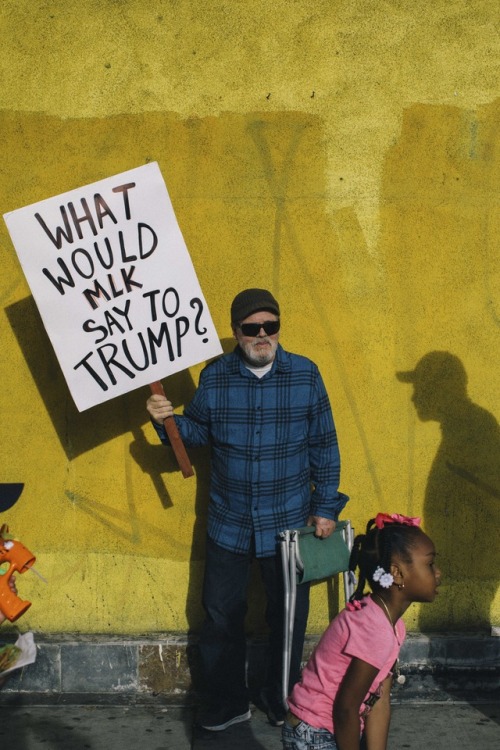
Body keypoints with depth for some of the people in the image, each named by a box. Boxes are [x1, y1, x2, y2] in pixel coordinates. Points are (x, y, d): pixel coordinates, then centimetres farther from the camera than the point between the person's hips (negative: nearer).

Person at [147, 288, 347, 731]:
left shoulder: (305, 374, -7)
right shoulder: (214, 377, -4)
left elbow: (324, 446, -2)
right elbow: (197, 432, 6)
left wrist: (326, 507, -3)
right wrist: (167, 421, -15)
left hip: (289, 523, -1)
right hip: (228, 524, 1)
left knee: (289, 617, 13)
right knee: (221, 616, 10)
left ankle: (283, 700, 34)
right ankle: (227, 702, 29)